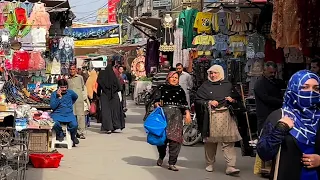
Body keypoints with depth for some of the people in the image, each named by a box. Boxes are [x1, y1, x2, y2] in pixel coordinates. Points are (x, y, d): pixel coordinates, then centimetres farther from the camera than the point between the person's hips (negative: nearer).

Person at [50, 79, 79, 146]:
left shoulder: (70, 92, 7)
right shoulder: (54, 94, 0)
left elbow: (76, 97, 32)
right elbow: (52, 107, -11)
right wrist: (59, 97, -15)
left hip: (69, 114, 2)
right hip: (57, 114, -2)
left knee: (74, 125, -27)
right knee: (55, 124, -35)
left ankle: (73, 136, 10)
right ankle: (60, 134, 3)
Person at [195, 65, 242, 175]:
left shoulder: (227, 85, 12)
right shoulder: (205, 86, 9)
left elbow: (237, 98, 20)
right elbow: (198, 100, 5)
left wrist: (232, 100, -2)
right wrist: (209, 102, -9)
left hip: (226, 116, 0)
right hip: (211, 117, 0)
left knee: (228, 141, -8)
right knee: (210, 141, 5)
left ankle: (230, 167, -10)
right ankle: (210, 164, 22)